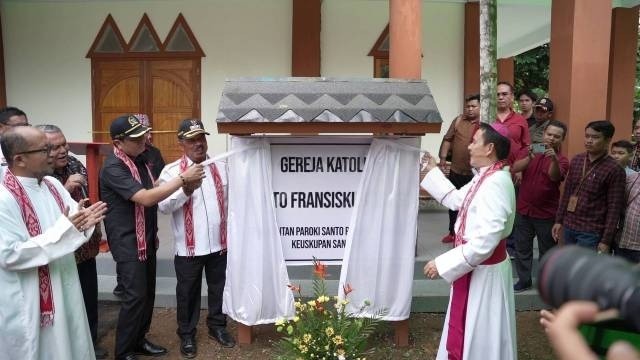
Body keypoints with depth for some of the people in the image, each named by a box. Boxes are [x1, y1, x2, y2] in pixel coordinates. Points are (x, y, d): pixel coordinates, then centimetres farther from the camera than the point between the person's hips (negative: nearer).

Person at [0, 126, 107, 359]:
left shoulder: (52, 184, 3)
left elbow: (72, 222, 8)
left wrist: (84, 221, -17)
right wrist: (64, 229, -27)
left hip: (65, 290, 7)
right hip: (28, 303, -7)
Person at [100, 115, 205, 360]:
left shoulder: (138, 159, 9)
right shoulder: (113, 168, -20)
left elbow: (152, 192, 19)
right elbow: (146, 198, -28)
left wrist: (181, 186, 1)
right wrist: (183, 178, -26)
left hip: (146, 238, 9)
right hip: (127, 241, -8)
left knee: (148, 293, 14)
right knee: (135, 295, -6)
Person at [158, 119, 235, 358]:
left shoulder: (220, 168, 6)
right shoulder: (171, 171, -6)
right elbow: (164, 206, -16)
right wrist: (186, 189, -31)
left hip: (218, 243, 3)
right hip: (188, 247, -3)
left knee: (218, 288, 16)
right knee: (187, 292, 11)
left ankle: (217, 326, 36)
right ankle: (187, 335, 29)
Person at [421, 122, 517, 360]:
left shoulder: (496, 184, -27)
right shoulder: (487, 177, 4)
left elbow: (485, 241, -32)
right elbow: (457, 200, 21)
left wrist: (442, 264, -26)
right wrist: (433, 171, 22)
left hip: (483, 270, -9)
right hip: (475, 266, 9)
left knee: (477, 335, 9)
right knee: (468, 330, 25)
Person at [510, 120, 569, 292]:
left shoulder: (562, 160, -7)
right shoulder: (531, 153, 4)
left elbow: (555, 176, -29)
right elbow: (515, 168, -13)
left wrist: (554, 159, -50)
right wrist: (529, 158, -32)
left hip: (546, 214, -3)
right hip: (523, 211, 4)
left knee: (547, 251, 9)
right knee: (522, 248, 12)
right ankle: (524, 280, 26)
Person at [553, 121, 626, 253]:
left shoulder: (614, 170, -12)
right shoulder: (576, 160, 5)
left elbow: (614, 209, -12)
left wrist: (606, 241, -13)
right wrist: (559, 220, 10)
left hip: (591, 232, -6)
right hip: (569, 227, 6)